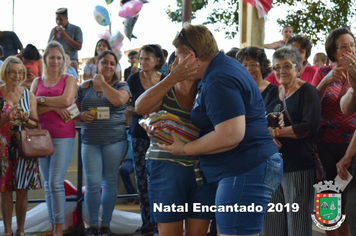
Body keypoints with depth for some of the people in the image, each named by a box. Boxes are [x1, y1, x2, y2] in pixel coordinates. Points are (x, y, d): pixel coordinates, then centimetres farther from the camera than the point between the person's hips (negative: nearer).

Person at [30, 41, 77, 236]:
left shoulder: (69, 79, 5)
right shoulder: (37, 81, 13)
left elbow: (66, 100, -13)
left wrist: (41, 99, -5)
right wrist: (54, 107, -12)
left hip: (63, 136, -4)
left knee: (56, 183, -10)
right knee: (47, 184, 7)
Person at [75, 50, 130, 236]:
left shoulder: (121, 86, 4)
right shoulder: (85, 86, 9)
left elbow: (119, 100, -18)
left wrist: (103, 83, -8)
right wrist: (81, 115, -8)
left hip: (114, 140, -1)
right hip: (90, 141, 1)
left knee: (109, 183, 5)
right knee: (92, 184, -3)